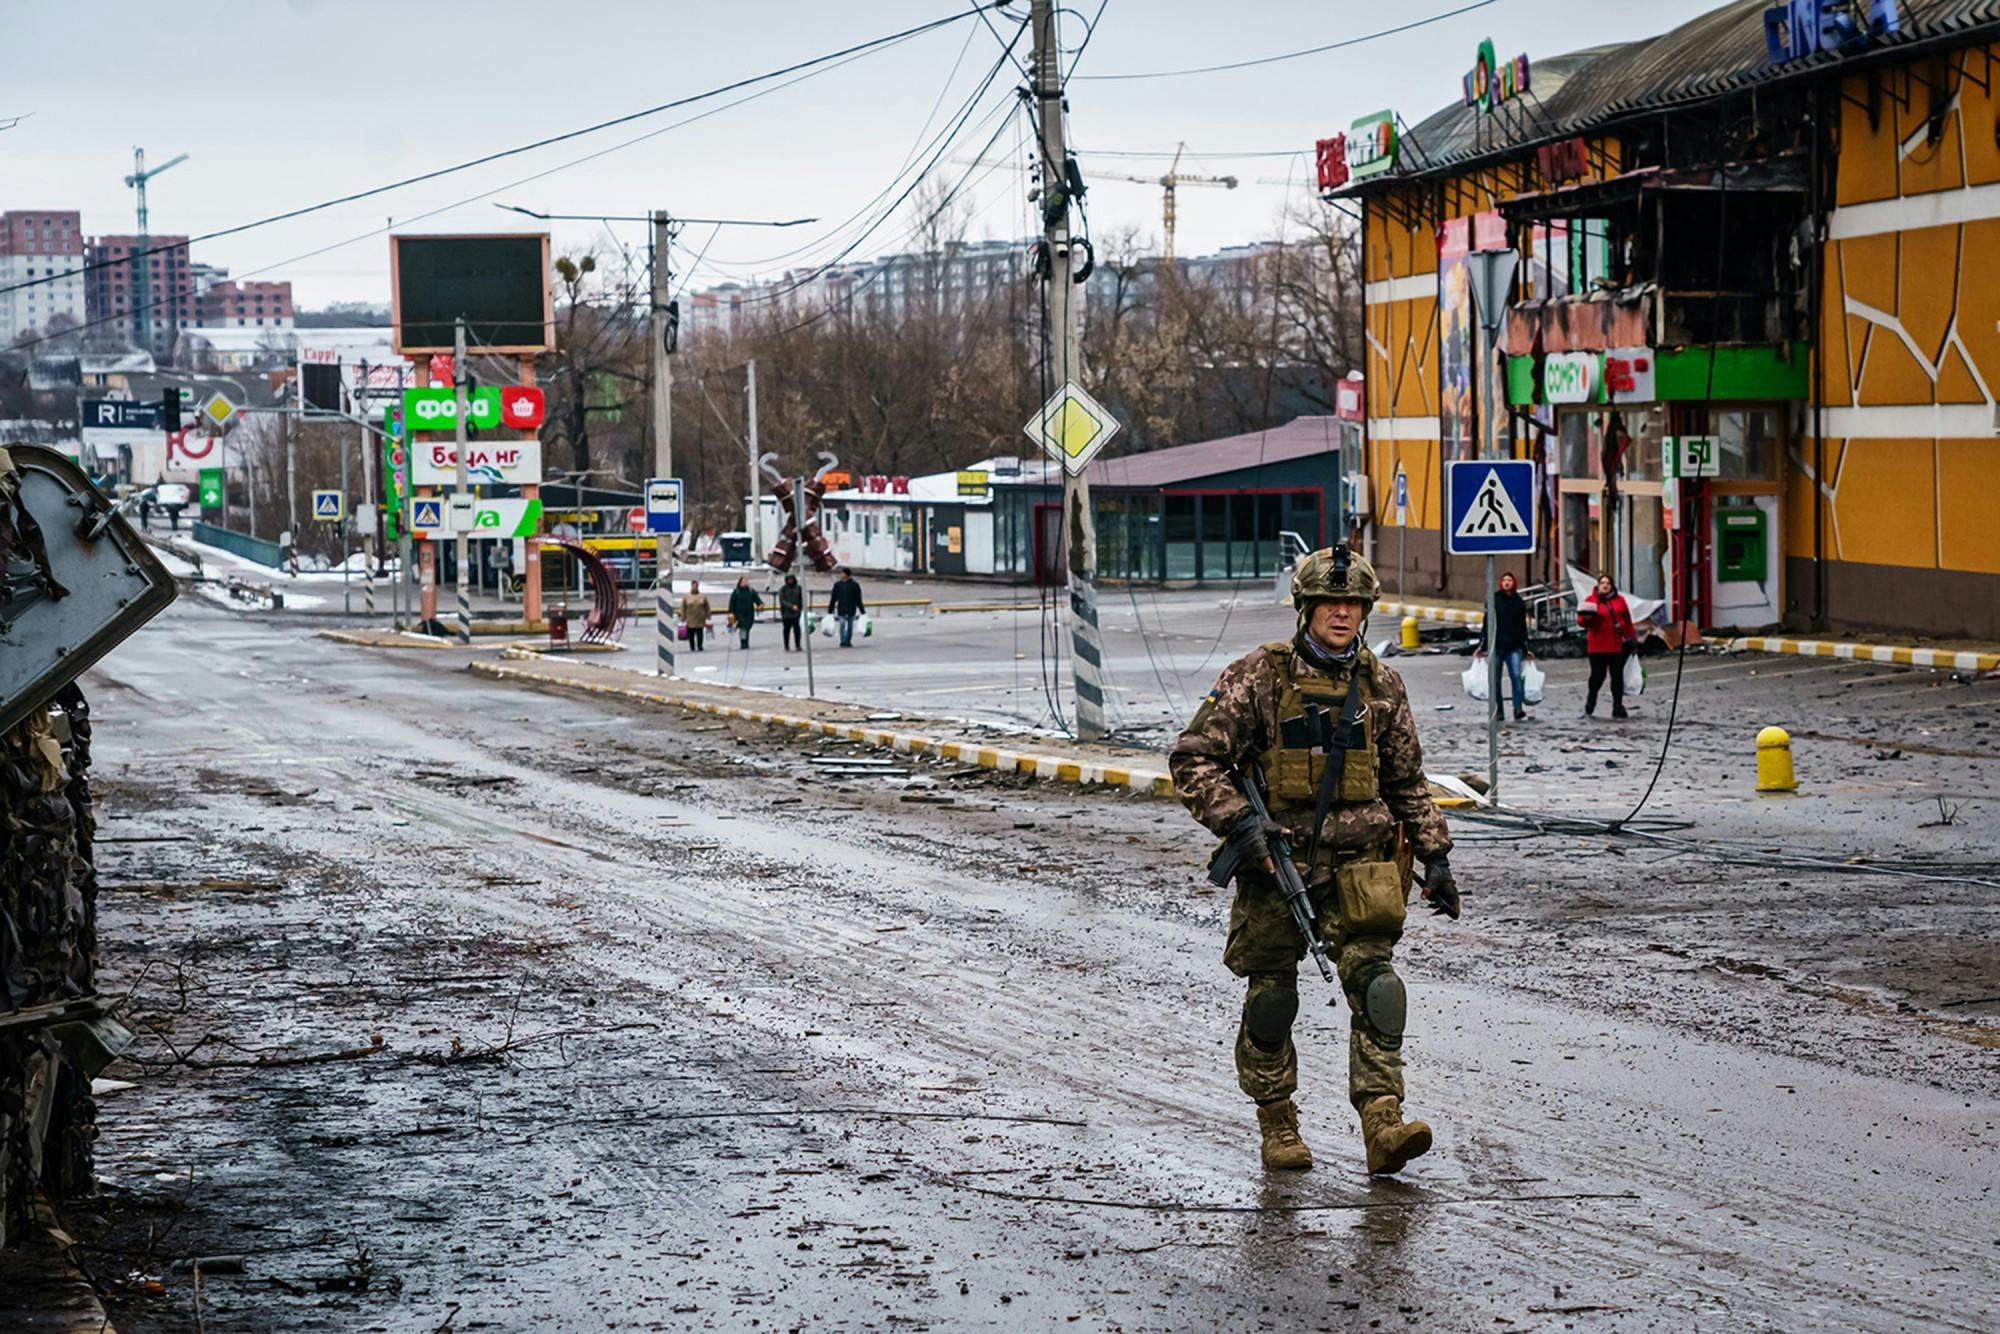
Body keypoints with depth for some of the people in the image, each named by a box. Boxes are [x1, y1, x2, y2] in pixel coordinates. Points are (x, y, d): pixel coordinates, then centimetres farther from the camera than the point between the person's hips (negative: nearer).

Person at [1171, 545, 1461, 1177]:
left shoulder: (1380, 684, 9)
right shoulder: (1259, 675, -4)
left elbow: (1407, 783, 20)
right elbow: (1193, 757, -6)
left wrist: (1435, 856, 14)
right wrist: (1237, 822, -17)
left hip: (1356, 862, 2)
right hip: (1276, 861, -2)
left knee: (1373, 979, -13)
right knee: (1272, 995, 4)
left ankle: (1383, 1124, -18)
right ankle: (1278, 1125, 20)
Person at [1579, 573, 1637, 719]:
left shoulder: (1619, 599, 9)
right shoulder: (1591, 601, -1)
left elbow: (1627, 619, 14)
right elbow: (1582, 619, -6)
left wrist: (1631, 637, 14)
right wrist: (1587, 618, -29)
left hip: (1618, 645, 3)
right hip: (1599, 645, -3)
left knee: (1617, 675, 4)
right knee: (1598, 675, -3)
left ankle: (1618, 708, 9)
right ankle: (1589, 706, 13)